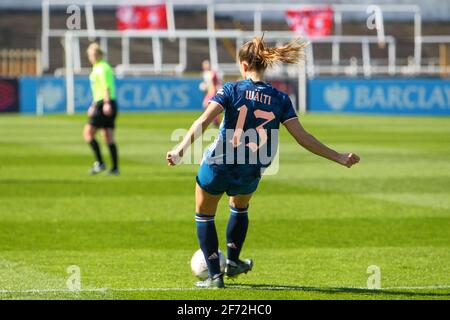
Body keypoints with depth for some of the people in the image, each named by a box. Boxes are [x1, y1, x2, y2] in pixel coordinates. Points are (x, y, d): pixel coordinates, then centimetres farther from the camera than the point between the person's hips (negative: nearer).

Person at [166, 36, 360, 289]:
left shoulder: (231, 90, -8)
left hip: (217, 166, -3)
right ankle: (233, 262, 43)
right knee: (240, 207, 36)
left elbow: (204, 121, -20)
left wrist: (181, 150, -25)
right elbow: (303, 137, -7)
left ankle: (215, 275, 14)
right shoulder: (281, 100, -3)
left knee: (204, 215, 20)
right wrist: (339, 158, -1)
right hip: (249, 175, 3)